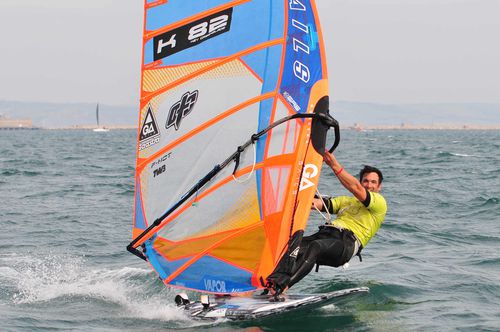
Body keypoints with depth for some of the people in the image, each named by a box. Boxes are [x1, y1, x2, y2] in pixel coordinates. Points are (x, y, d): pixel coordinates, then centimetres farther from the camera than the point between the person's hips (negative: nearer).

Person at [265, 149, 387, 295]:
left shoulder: (380, 202, 12)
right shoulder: (346, 201, 34)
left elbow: (356, 189, -5)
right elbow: (322, 204, 19)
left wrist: (335, 165, -12)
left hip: (347, 241, -6)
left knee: (315, 246, -37)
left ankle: (281, 285, -53)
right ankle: (273, 279, -46)